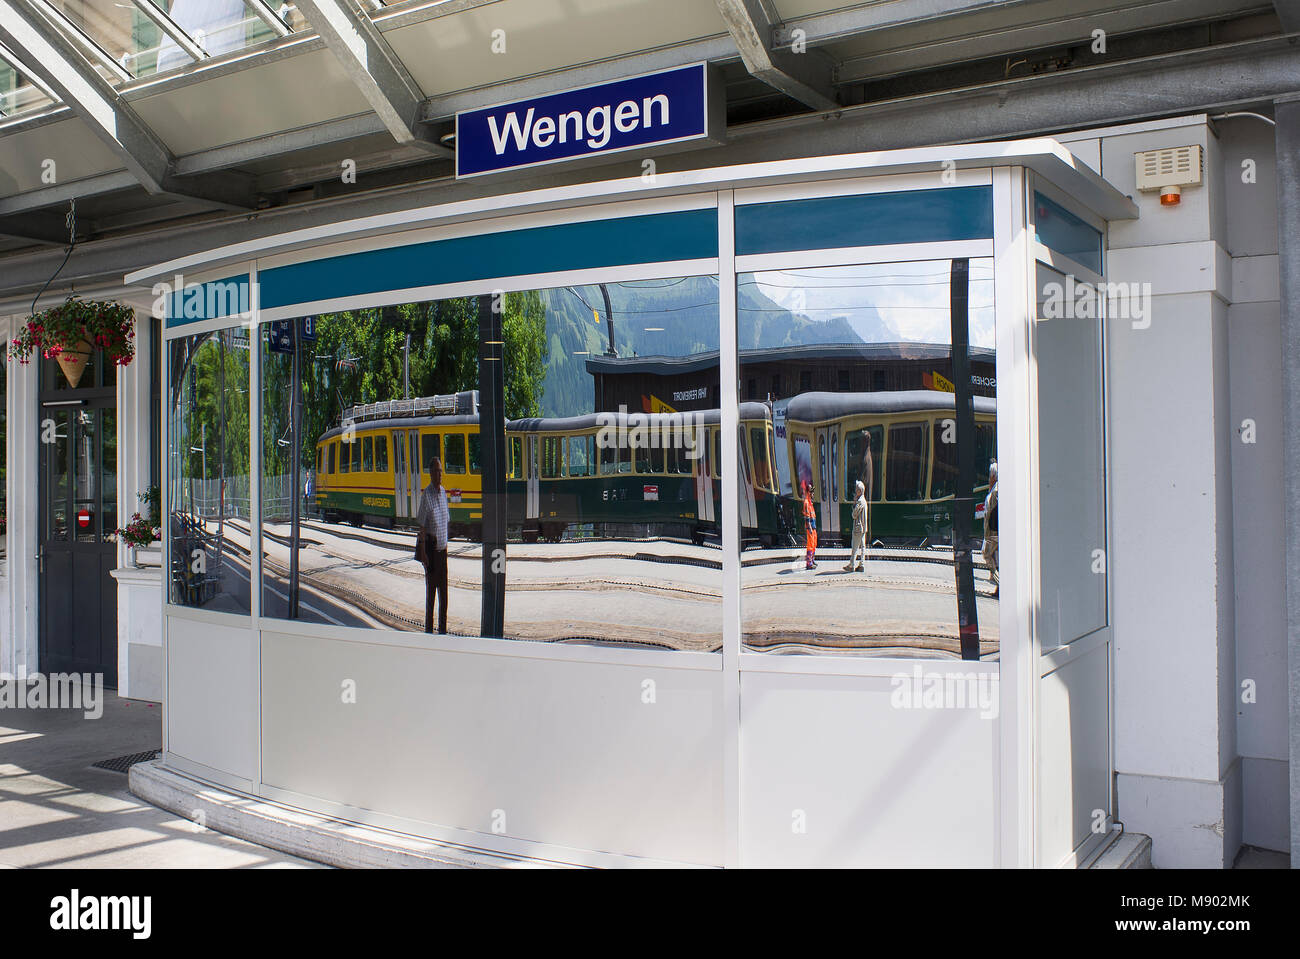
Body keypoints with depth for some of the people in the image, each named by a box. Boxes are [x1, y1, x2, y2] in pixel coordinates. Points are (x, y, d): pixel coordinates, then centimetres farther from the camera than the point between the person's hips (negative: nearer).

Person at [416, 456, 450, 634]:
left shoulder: (443, 492, 10)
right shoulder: (426, 494, -12)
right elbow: (422, 526, -13)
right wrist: (425, 553, -16)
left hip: (442, 547, 7)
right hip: (431, 548, -7)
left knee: (443, 592, 12)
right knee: (431, 590, -1)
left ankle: (442, 629, 21)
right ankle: (428, 630, 7)